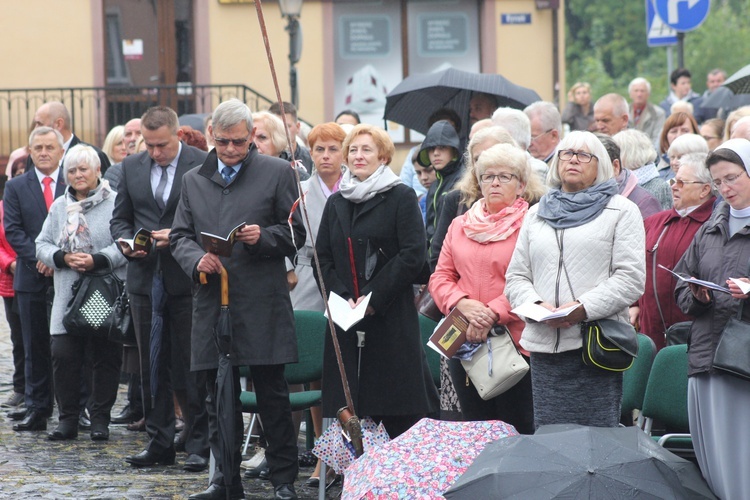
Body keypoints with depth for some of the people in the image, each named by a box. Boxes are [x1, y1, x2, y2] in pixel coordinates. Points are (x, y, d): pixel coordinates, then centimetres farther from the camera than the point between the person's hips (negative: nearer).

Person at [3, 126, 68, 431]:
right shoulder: (16, 187, 8)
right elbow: (12, 230, 1)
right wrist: (37, 257, -13)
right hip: (32, 277, 1)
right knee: (36, 346, 4)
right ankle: (37, 408, 8)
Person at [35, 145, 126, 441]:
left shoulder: (115, 203, -1)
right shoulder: (59, 207, 15)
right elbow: (42, 244, 12)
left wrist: (97, 261, -19)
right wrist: (63, 258, -6)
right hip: (67, 297, 4)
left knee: (105, 357, 0)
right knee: (63, 355, -4)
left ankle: (100, 419, 10)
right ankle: (68, 419, 6)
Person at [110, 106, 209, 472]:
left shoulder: (203, 165, -5)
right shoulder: (131, 167, 10)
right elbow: (120, 218, 15)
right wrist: (126, 244, -5)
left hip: (187, 280, -5)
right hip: (145, 278, 5)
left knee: (192, 366, -2)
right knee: (152, 366, 9)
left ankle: (199, 445, 5)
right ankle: (159, 442, 17)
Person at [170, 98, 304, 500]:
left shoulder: (277, 173, 3)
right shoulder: (193, 181, 14)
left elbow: (295, 234, 4)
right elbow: (179, 236, 15)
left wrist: (264, 237, -16)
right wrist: (196, 259, -6)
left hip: (263, 305, -4)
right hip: (212, 303, 4)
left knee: (273, 397, 0)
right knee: (219, 398, 8)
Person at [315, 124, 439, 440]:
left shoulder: (401, 198, 1)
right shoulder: (336, 203, 16)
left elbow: (413, 256, -8)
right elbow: (322, 259, 13)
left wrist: (373, 298, -13)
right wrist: (341, 297, -5)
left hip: (391, 317, -5)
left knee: (401, 415, -5)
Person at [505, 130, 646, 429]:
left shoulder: (621, 211, 7)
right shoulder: (537, 214, 22)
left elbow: (631, 277, -3)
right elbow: (516, 277, 18)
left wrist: (583, 308, -15)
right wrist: (536, 305, -4)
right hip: (544, 345, 4)